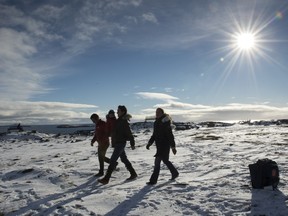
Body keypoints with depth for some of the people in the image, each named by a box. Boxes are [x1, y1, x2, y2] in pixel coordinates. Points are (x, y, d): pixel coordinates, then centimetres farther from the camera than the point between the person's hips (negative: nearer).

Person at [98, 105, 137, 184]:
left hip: (120, 143, -9)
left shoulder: (124, 122, -17)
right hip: (117, 143, 9)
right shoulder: (119, 120, 11)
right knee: (124, 159, 15)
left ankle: (106, 179, -1)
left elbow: (129, 133, -16)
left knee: (112, 161, -7)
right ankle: (133, 174, 25)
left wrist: (132, 144, -13)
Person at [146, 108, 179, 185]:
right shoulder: (156, 123, 10)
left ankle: (153, 180, -1)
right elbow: (154, 135, 18)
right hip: (159, 146, 9)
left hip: (165, 146, -9)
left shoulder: (165, 122, -15)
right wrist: (149, 143, 10)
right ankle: (175, 173, 38)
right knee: (165, 160, 20)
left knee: (157, 162, -9)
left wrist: (173, 147, -16)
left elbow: (170, 136, -16)